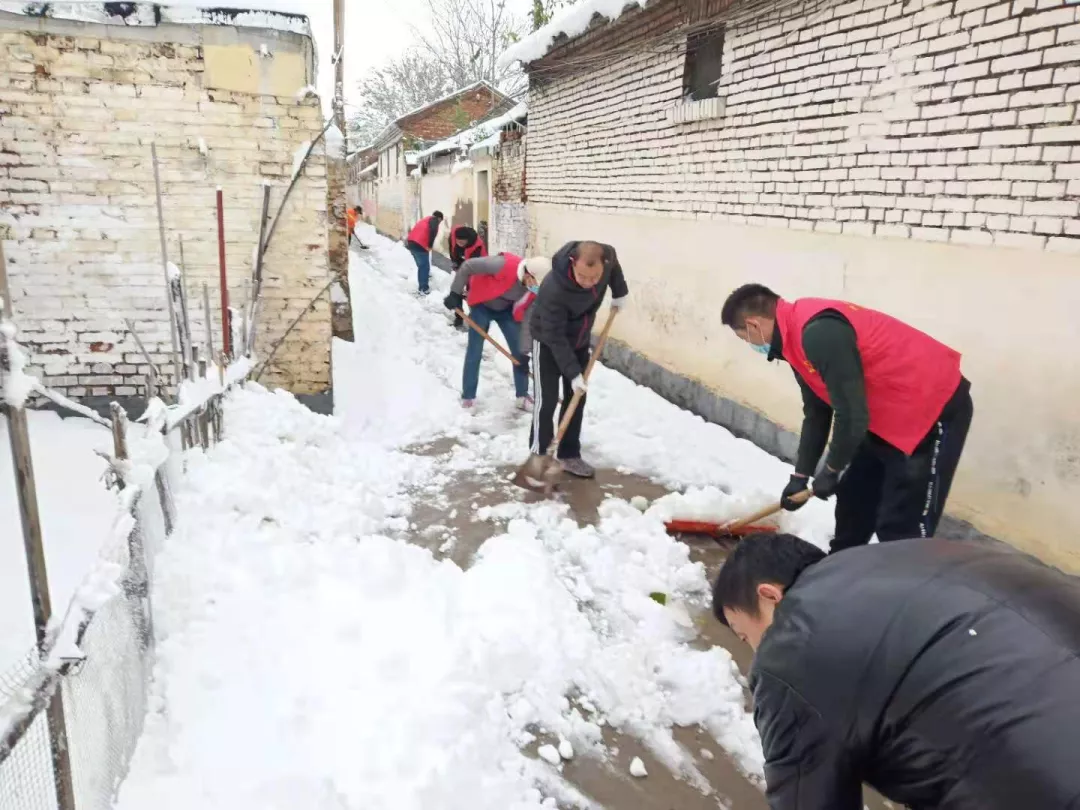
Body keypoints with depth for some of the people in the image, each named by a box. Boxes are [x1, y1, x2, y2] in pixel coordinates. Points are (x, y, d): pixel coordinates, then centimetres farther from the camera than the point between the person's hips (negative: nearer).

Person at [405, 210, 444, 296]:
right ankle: (423, 289, 2)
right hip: (419, 245, -8)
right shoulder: (434, 220, 2)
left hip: (411, 242, 8)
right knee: (424, 267, 0)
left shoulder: (426, 219, 28)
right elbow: (433, 231, -18)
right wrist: (430, 245, -12)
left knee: (421, 266, 23)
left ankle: (421, 287, 36)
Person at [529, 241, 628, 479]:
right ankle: (537, 456, 3)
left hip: (579, 340, 6)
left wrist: (619, 293, 7)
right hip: (548, 343, -6)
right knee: (547, 400, -7)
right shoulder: (553, 290, -41)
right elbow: (555, 338, -32)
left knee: (576, 399, 7)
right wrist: (573, 373, -32)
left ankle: (569, 455, 17)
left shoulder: (607, 257, -26)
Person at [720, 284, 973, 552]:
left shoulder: (819, 332, -29)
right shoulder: (800, 335, 4)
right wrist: (800, 476, 14)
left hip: (935, 409, -10)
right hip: (891, 411, 10)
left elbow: (851, 415, -28)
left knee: (901, 525, -7)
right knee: (853, 499, 20)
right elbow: (817, 413, 13)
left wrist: (831, 470, -12)